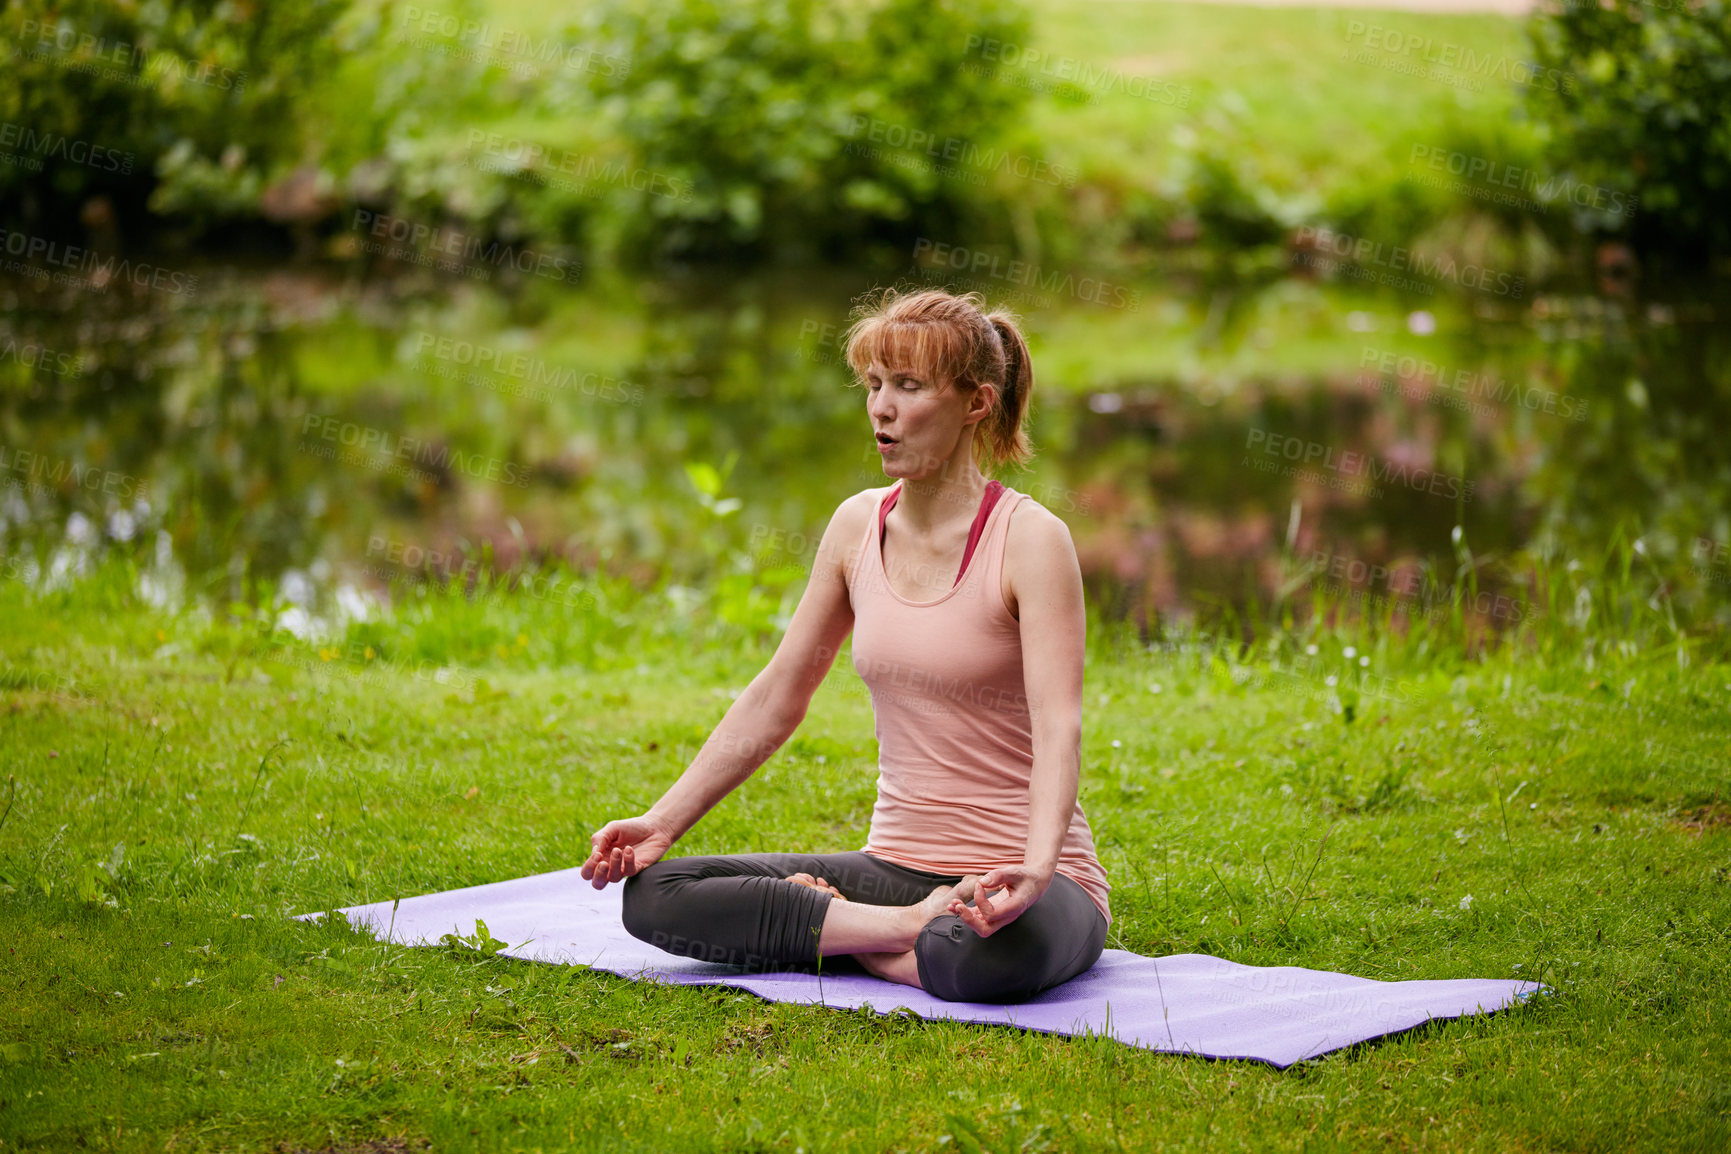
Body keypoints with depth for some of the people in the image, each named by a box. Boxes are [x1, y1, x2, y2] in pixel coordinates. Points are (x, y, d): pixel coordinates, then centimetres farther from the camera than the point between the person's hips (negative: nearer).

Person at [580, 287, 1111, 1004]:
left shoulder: (1029, 538, -11)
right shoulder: (858, 525, 7)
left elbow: (1058, 724, -23)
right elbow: (775, 701, 14)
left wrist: (1034, 869, -40)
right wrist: (662, 824, 7)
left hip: (1017, 879, -6)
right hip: (896, 864, 6)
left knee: (986, 956, -42)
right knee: (653, 894, -11)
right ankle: (911, 926, -13)